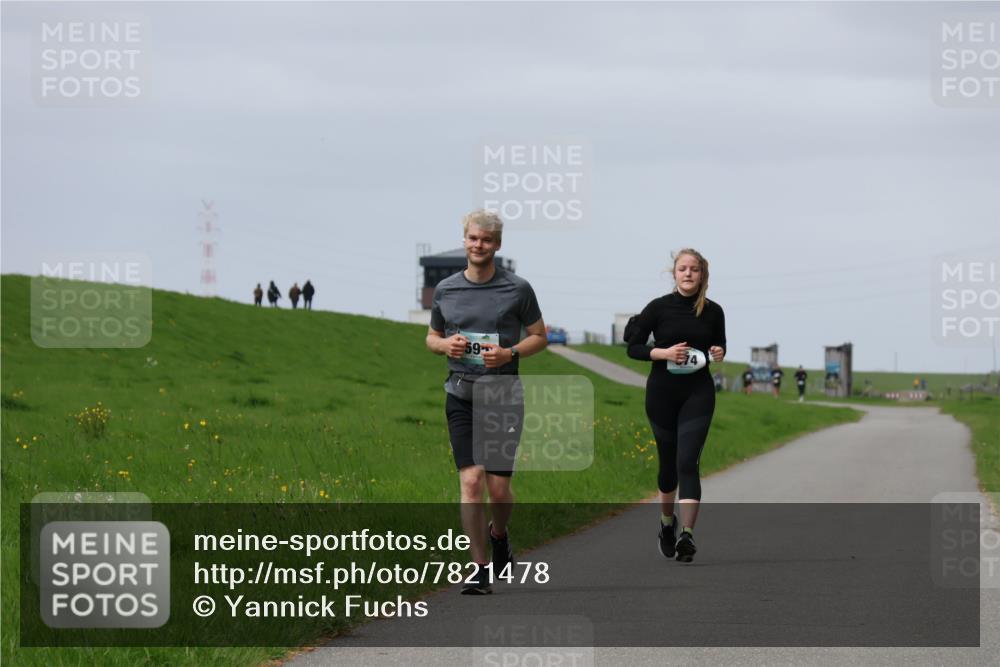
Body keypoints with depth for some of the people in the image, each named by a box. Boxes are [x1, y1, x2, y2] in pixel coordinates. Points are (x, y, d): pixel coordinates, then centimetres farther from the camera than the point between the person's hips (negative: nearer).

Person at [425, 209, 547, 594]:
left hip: (503, 393, -1)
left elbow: (539, 336, 7)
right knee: (471, 482, -9)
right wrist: (445, 345, -5)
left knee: (498, 487, -1)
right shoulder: (445, 290, 7)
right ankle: (480, 569, -4)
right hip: (461, 395, 1)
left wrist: (509, 353, -12)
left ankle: (499, 534, 33)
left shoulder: (517, 289, 0)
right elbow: (431, 337, 19)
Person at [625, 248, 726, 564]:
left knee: (687, 462, -14)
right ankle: (667, 521, 37)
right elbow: (633, 347, -1)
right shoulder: (659, 308, -4)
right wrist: (664, 353, -16)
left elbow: (719, 344, 17)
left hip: (698, 393, 0)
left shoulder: (713, 312, 1)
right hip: (662, 392, 0)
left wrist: (719, 353, -6)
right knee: (668, 461, 12)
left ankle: (687, 534, -23)